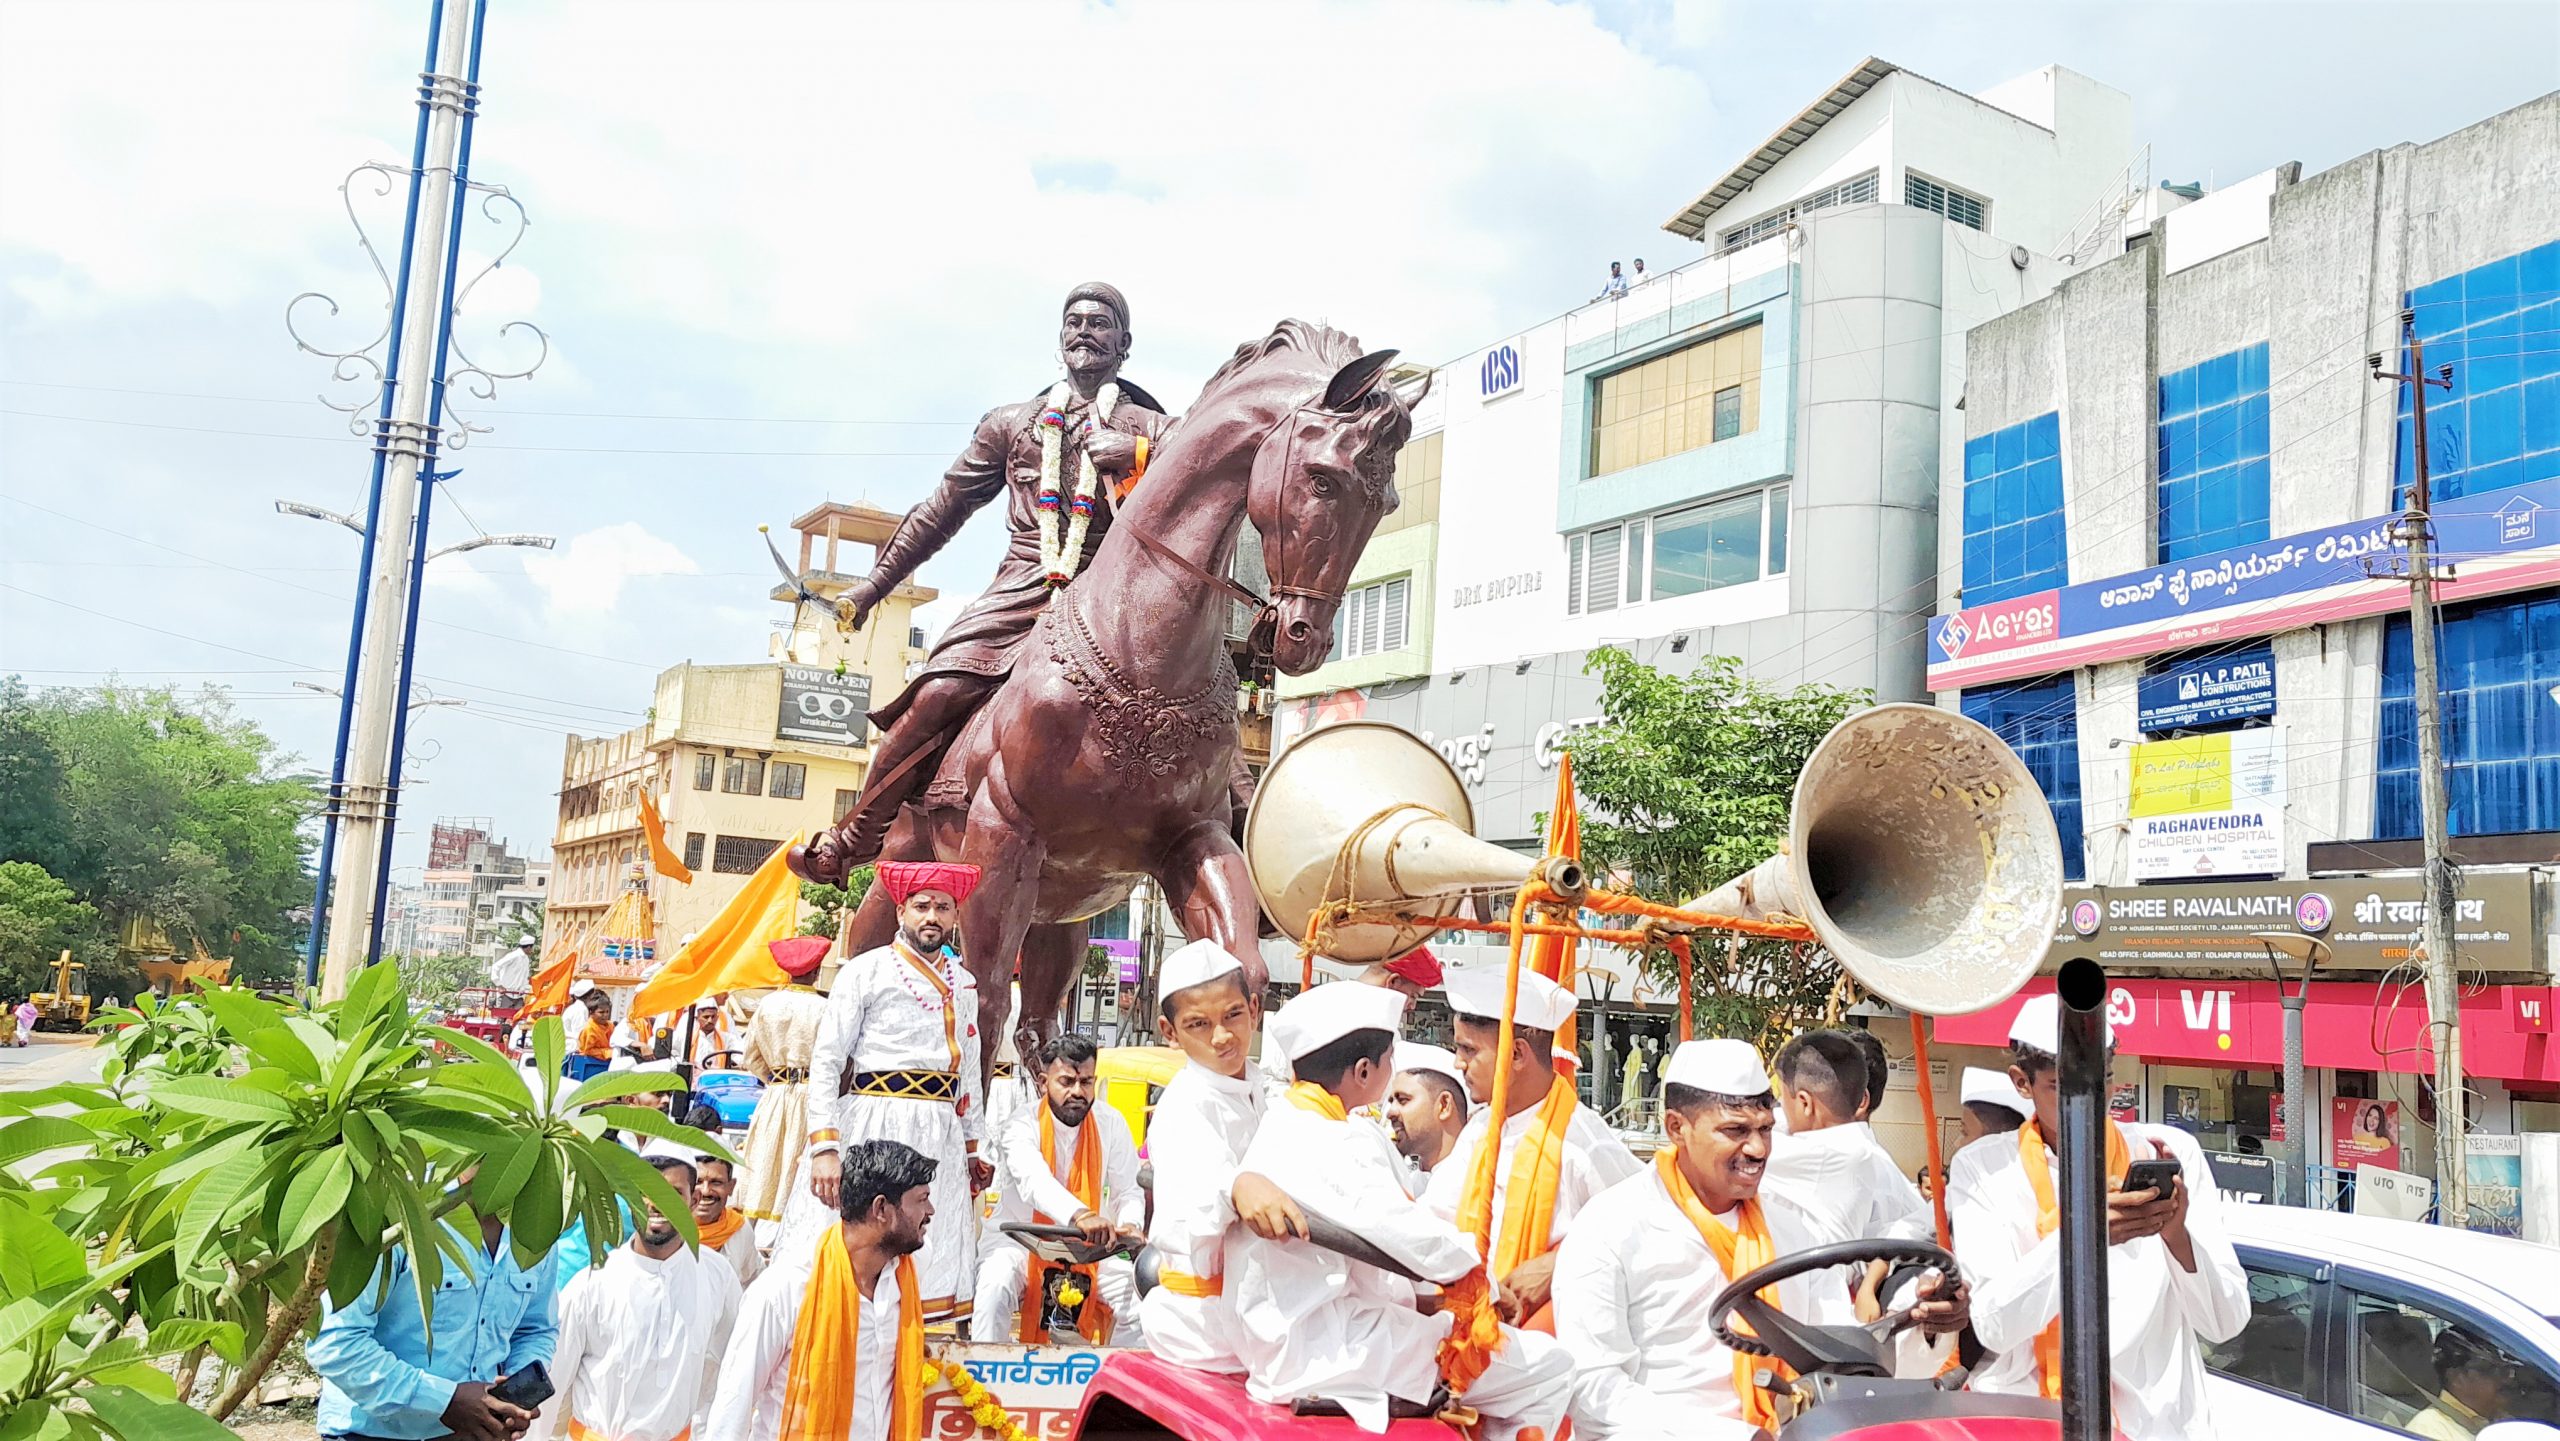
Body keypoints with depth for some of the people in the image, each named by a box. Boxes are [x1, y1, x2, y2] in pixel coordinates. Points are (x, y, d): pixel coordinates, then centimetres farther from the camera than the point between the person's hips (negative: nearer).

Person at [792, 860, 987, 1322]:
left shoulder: (963, 984, 16)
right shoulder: (865, 972, 1)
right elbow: (827, 1062, -4)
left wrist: (972, 1147, 21)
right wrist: (824, 1147, -13)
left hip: (940, 1137, 5)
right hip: (872, 1127, -5)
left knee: (935, 1266, 2)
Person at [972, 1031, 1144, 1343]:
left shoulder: (1110, 1124, -2)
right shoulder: (1022, 1125, -16)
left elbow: (1128, 1191, -2)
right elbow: (1034, 1181, -36)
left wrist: (1130, 1225, -28)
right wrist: (1080, 1215, -56)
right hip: (1018, 1240, -3)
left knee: (1139, 1292, -18)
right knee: (994, 1288, -33)